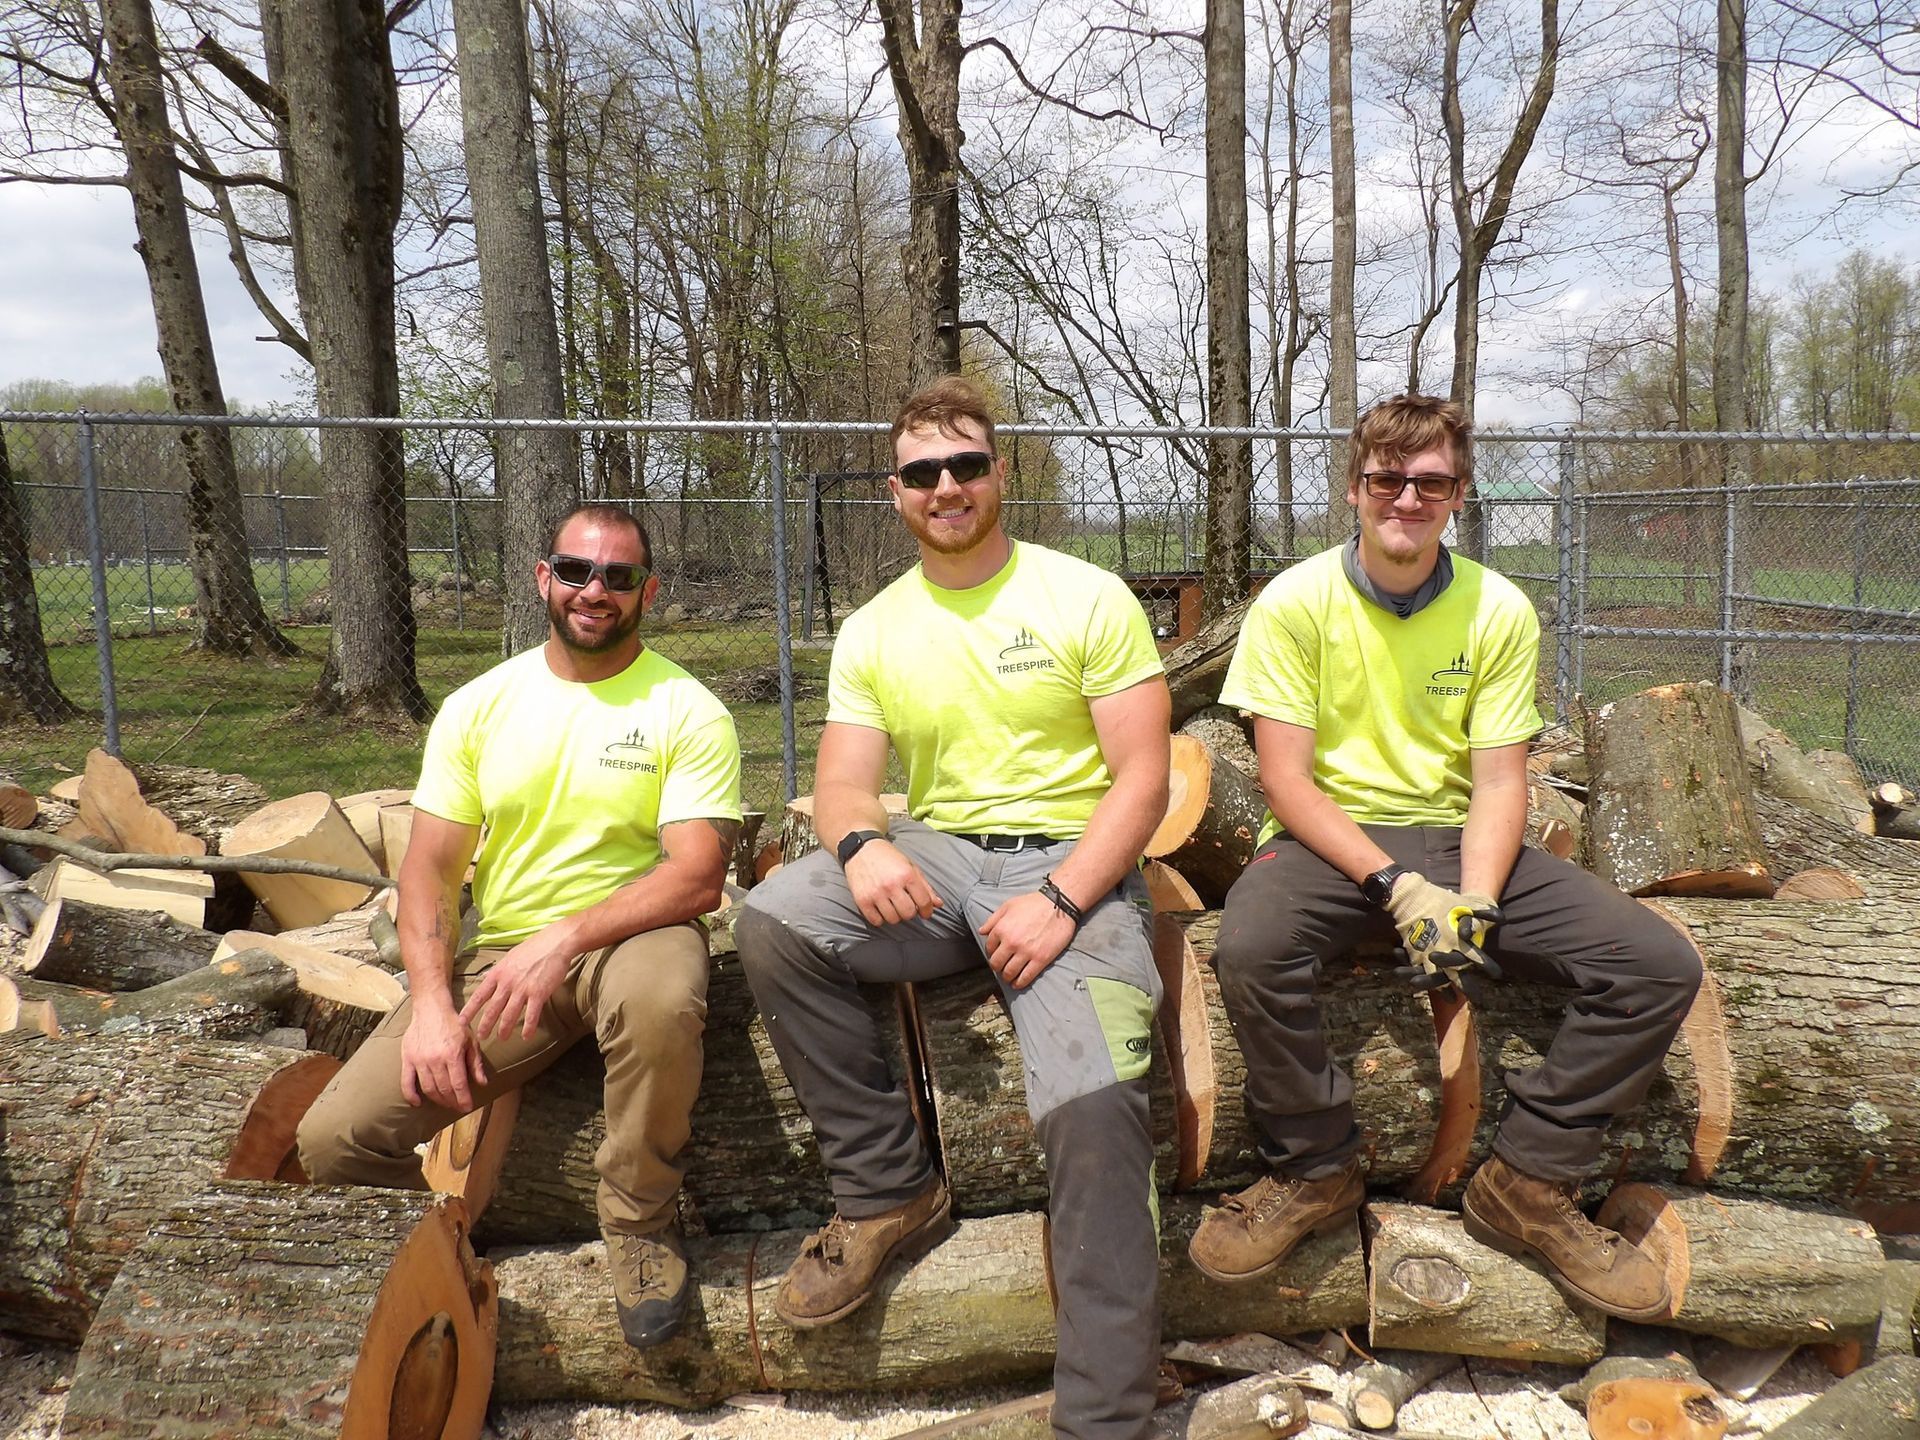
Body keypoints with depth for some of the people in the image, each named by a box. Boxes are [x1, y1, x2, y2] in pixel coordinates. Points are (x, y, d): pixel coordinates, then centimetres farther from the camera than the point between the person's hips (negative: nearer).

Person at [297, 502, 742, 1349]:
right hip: (495, 956, 3)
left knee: (661, 995, -40)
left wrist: (564, 938, -27)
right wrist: (431, 1002, -11)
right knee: (333, 1142, -13)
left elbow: (698, 876, -15)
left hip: (628, 937, -3)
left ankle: (640, 1226, -12)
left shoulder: (687, 711, -5)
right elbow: (429, 869, 4)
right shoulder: (477, 707, 7)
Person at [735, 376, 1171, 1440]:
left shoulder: (1088, 598, 0)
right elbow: (841, 787, 5)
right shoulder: (871, 632, 11)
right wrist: (860, 842, -21)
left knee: (1091, 1106, -27)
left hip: (1072, 867, -4)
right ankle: (888, 1193, -6)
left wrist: (1061, 902, -19)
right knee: (772, 922, -23)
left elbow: (1143, 777, -6)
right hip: (935, 860, 4)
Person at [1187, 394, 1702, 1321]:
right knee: (1250, 947, -36)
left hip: (1457, 839, 3)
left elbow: (1499, 782, -1)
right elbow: (1285, 779, -11)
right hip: (1328, 839, -3)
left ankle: (1529, 1184, 3)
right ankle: (1314, 1172, -8)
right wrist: (1397, 887, -22)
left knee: (1658, 964, -14)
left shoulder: (1499, 611, 1)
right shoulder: (1295, 602, -7)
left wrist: (1474, 904, -20)